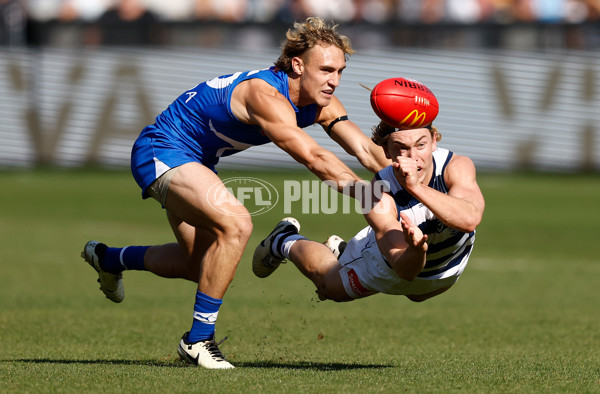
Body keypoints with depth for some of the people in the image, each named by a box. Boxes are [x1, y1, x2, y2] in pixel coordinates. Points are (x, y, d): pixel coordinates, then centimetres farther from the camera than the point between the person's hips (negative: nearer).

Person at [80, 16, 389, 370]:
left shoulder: (321, 103, -6)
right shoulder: (265, 95, -33)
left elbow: (365, 148, -11)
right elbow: (313, 157, -41)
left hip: (195, 162, 10)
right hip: (161, 151, -10)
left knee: (201, 264, 21)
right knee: (236, 223, -31)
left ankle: (109, 259, 47)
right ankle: (198, 339, -20)